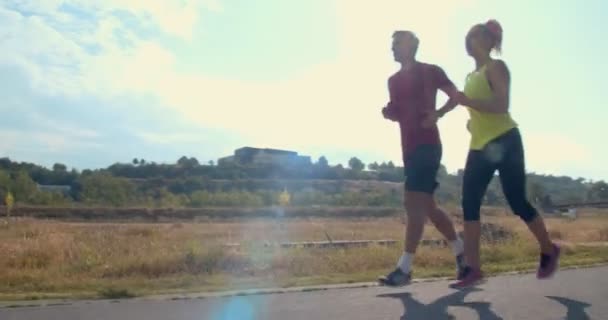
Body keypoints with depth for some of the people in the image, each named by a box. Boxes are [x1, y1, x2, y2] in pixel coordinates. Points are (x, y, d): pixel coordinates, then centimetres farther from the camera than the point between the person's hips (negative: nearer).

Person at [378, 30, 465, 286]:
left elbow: (456, 96, 5)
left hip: (427, 144, -7)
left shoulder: (430, 71, 1)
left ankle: (404, 268, -15)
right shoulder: (394, 81, 17)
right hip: (409, 147, 8)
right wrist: (388, 113, -2)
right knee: (426, 205, 11)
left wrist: (436, 114, -12)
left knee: (414, 202, -15)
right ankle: (460, 250, 27)